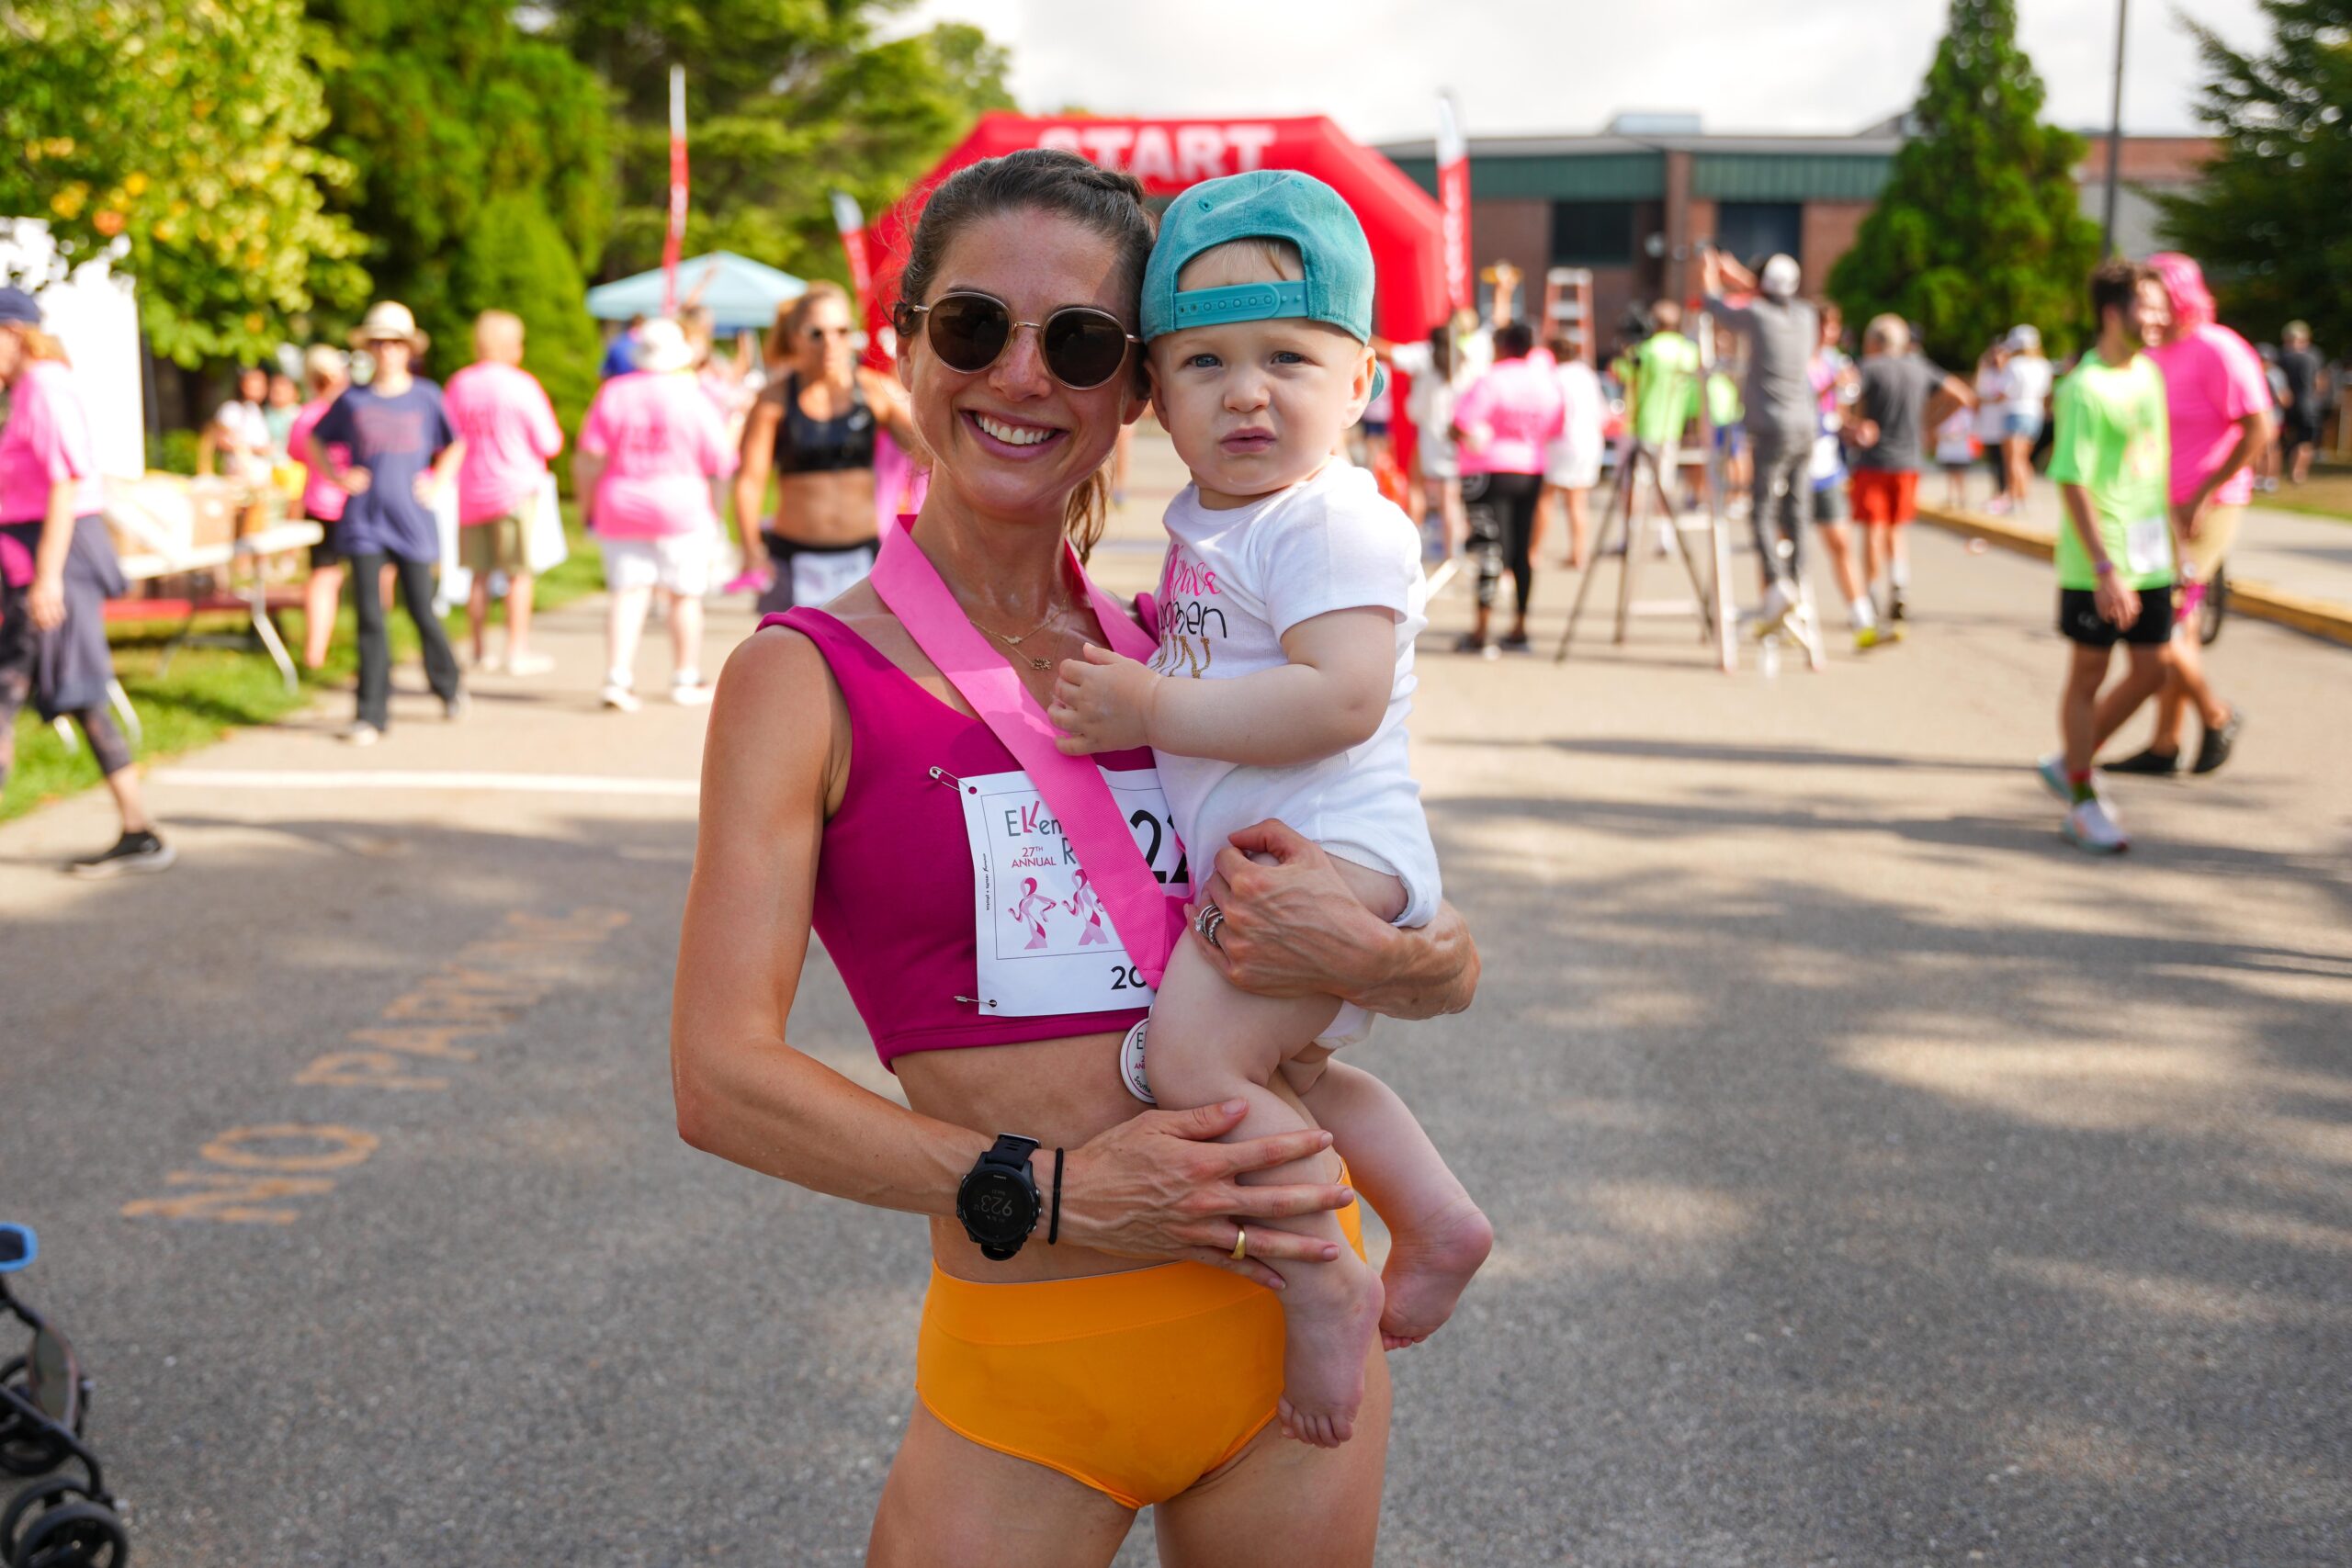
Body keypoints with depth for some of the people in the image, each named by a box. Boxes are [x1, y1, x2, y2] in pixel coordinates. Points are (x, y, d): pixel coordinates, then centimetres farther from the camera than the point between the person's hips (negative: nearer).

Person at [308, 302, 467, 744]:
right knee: (370, 617, -3)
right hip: (364, 521, 0)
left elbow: (454, 445, 18)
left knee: (420, 609, 5)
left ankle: (449, 687, 31)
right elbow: (315, 441, 17)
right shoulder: (353, 400, 4)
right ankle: (372, 714, 1)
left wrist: (439, 483, 5)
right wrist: (339, 476, 3)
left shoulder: (426, 397, 3)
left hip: (412, 521, 0)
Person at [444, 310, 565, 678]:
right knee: (519, 574, 1)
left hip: (470, 491, 5)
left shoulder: (458, 384, 3)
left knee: (480, 575, 11)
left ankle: (480, 650, 16)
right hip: (516, 488, -5)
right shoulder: (522, 385, -11)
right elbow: (550, 443, -8)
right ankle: (517, 651, 1)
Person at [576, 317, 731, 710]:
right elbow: (718, 465, 0)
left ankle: (617, 678, -11)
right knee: (684, 596, 7)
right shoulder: (693, 397, -4)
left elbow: (588, 460, -3)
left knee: (628, 593, 1)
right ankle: (686, 682, 15)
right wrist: (714, 514, 12)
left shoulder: (613, 393, 1)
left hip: (620, 507, 2)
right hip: (682, 505, -2)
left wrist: (590, 508, 7)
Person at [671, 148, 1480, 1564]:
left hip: (1292, 1331, 4)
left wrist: (1364, 950, -15)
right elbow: (724, 1075, -11)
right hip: (1025, 1372, -3)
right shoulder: (809, 678, -4)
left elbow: (1456, 971, 8)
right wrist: (1044, 1193, -19)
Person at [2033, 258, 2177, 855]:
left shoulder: (2148, 371, 10)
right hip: (2097, 565, -8)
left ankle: (2069, 763, 26)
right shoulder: (2085, 388, -15)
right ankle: (2083, 804, 15)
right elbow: (2073, 482, -19)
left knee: (2152, 669, 9)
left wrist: (2170, 536, 20)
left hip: (2151, 559, 8)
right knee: (2088, 676, 4)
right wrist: (2105, 568, -23)